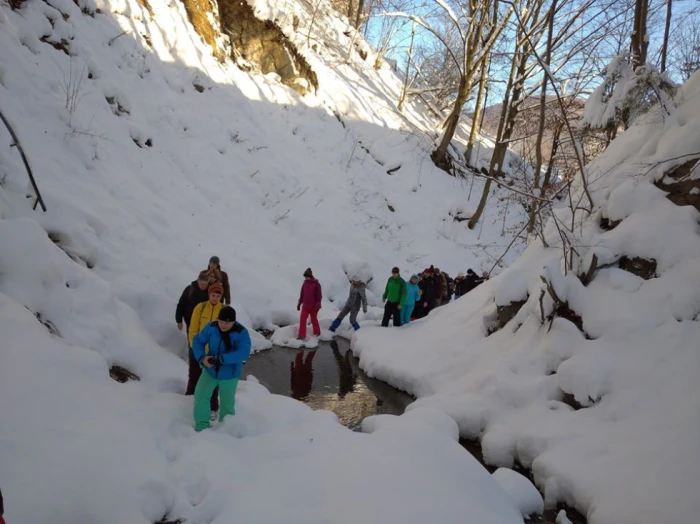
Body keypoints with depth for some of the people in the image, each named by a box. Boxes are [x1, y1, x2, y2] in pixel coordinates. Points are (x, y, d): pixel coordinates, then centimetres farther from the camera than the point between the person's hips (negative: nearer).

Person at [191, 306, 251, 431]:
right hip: (210, 371, 3)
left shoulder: (241, 333, -22)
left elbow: (243, 353, -33)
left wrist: (221, 359, -40)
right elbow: (197, 341, -6)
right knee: (200, 396, -4)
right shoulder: (211, 327, -13)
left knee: (227, 403, 13)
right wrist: (202, 358, -24)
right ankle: (202, 426, 13)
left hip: (229, 375, -2)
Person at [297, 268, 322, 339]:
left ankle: (317, 332, 29)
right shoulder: (305, 284, 5)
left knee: (314, 319, 10)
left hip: (313, 306, -4)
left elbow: (319, 295, -9)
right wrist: (299, 303, 12)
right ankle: (301, 335, -2)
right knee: (302, 319, -5)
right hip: (305, 305, 4)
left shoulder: (316, 284, -10)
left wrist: (318, 304, -16)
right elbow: (302, 294, 12)